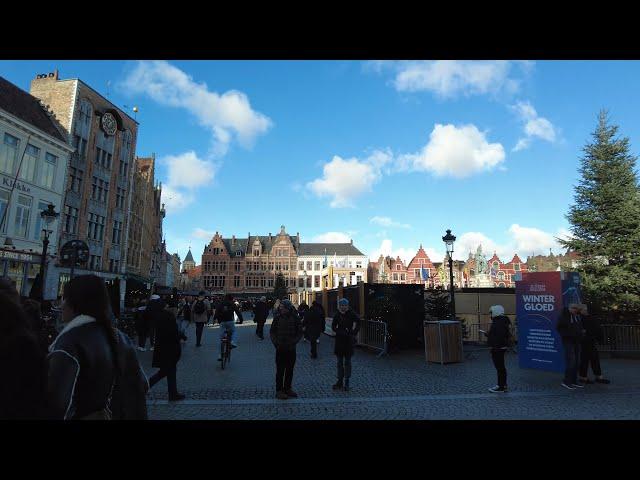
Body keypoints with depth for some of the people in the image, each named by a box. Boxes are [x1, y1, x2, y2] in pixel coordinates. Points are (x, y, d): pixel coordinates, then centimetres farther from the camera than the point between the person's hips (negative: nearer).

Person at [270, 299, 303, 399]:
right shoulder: (277, 317, -3)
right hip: (280, 348, -1)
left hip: (291, 349, 1)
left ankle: (287, 388, 25)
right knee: (280, 370, 2)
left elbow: (300, 332, 3)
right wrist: (275, 342, -7)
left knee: (290, 370, 11)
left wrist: (293, 342, -8)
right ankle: (279, 391, 11)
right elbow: (272, 331, 5)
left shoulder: (295, 318, -3)